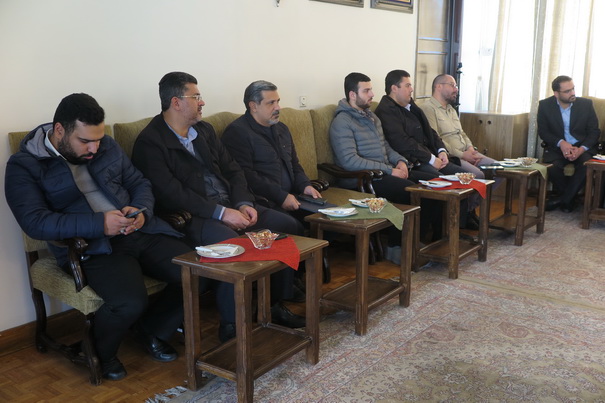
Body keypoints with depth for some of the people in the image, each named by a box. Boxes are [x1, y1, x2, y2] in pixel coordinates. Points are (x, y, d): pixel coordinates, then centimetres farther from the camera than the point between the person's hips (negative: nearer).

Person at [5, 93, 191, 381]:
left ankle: (152, 330, 15)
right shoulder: (24, 166, -2)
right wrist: (98, 224, -23)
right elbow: (35, 222, -14)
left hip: (141, 232, 6)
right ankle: (100, 354, 4)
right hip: (92, 247, -5)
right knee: (130, 302, -33)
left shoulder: (107, 147, 14)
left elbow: (140, 183, 20)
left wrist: (141, 210, -5)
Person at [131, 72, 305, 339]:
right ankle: (230, 326, -19)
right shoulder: (150, 142, -8)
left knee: (287, 225, -7)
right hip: (190, 217, -8)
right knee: (232, 242, -36)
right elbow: (172, 194, -18)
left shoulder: (204, 130, 17)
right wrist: (220, 212, -22)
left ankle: (276, 305, 5)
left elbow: (232, 169, 14)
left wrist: (244, 204, -5)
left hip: (231, 207, 8)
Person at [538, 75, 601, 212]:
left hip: (582, 147, 0)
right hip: (557, 147, 0)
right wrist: (561, 143, -19)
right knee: (552, 166, -32)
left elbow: (594, 132, 1)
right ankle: (569, 199, -6)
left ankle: (562, 199, -14)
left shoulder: (586, 104, -1)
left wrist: (581, 149, -18)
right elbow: (543, 131, 0)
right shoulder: (545, 105, -2)